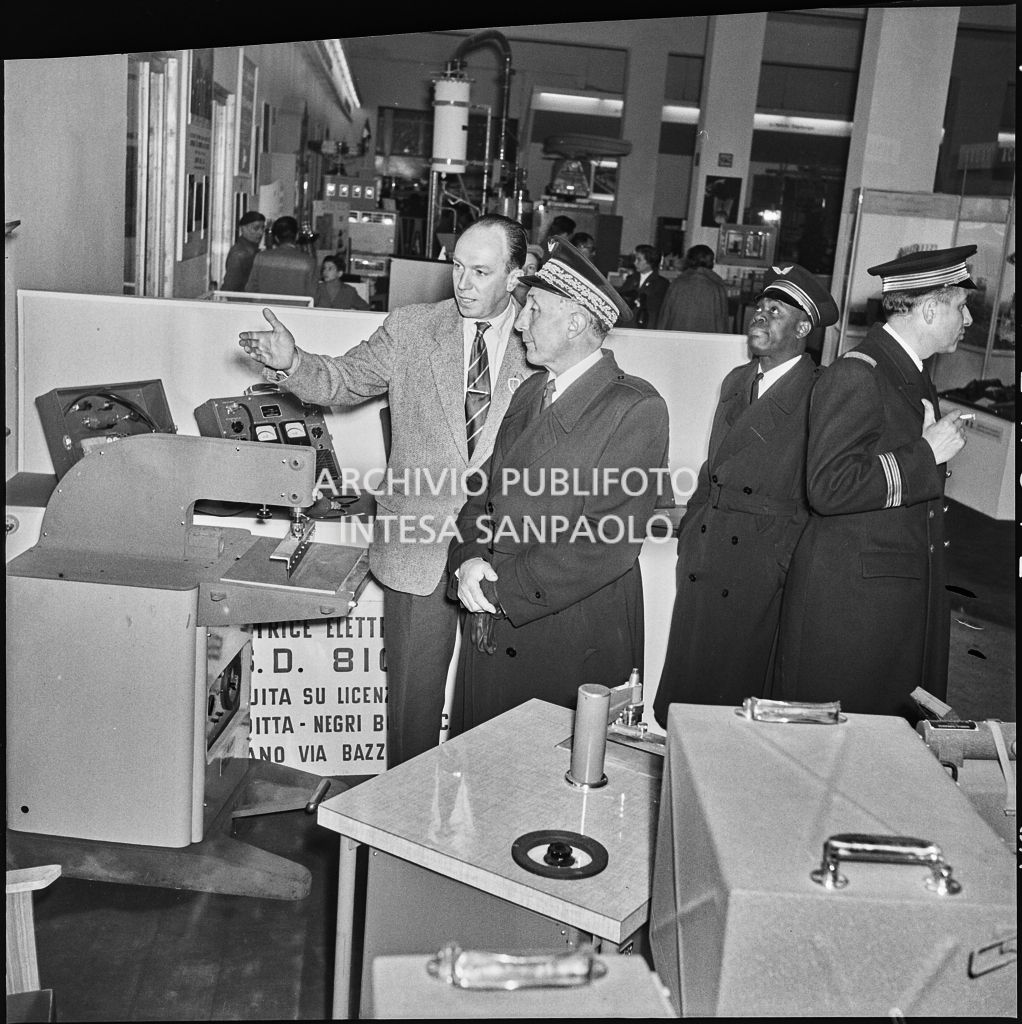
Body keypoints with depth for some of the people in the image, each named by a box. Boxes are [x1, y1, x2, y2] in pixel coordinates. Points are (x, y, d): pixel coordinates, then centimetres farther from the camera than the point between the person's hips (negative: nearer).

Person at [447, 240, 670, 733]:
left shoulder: (636, 409, -13)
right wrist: (469, 559, -7)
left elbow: (609, 544, -20)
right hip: (491, 629, 6)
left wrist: (501, 587, -17)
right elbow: (486, 491, 13)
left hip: (573, 647, -6)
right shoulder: (530, 392, 11)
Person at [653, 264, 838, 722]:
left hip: (763, 559, -6)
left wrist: (784, 558, -13)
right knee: (684, 671, 12)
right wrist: (690, 529, 12)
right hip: (703, 549, 7)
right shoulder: (736, 381, 13)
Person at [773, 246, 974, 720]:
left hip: (911, 587, 9)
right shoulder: (855, 374, -16)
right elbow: (829, 489, -25)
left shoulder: (915, 376, 15)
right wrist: (926, 454, -19)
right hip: (851, 591, -9)